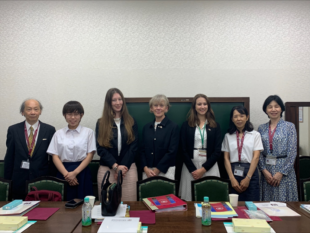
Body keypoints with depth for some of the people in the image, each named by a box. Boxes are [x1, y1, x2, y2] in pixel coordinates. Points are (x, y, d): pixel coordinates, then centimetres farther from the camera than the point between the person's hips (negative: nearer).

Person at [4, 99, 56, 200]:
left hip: (42, 180, -1)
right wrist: (7, 180, 4)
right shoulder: (13, 130, 3)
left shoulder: (49, 130, -1)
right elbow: (9, 157, 5)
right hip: (19, 180, 1)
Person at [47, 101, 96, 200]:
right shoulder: (58, 134, 9)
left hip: (82, 172, -1)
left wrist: (75, 172, -11)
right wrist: (66, 174, -10)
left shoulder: (88, 132, 4)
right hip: (63, 172, 1)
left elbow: (90, 155, -1)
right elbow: (55, 156, 3)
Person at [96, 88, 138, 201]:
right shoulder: (101, 123, 6)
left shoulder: (131, 122, 8)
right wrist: (115, 166, -11)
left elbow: (134, 146, 2)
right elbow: (100, 148, -1)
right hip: (106, 169, 0)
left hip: (128, 168, 0)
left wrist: (123, 166, -8)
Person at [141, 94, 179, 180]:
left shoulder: (173, 127, -1)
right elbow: (143, 150, 9)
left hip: (165, 171, -3)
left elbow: (172, 152, -8)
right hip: (147, 171, 3)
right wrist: (146, 168, -5)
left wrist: (156, 170, -10)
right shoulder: (146, 127, 11)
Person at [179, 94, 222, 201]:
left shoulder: (215, 126, 7)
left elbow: (217, 151, 1)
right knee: (190, 199, 2)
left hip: (210, 167, 1)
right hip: (190, 166, 0)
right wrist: (193, 170, -8)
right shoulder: (186, 125, 5)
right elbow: (183, 150, 1)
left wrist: (203, 169, -8)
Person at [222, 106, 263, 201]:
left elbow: (256, 157, -2)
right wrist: (232, 179, -6)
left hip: (250, 172, -1)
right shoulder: (228, 136, 10)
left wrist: (247, 178, -9)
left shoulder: (255, 135, 6)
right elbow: (226, 158, 4)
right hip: (233, 172, 1)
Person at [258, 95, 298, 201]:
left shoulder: (289, 126, -1)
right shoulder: (261, 128, 7)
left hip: (284, 170, -2)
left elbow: (292, 152, -6)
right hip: (266, 171, 3)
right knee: (267, 203, 8)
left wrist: (281, 173, -11)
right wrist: (264, 170, -6)